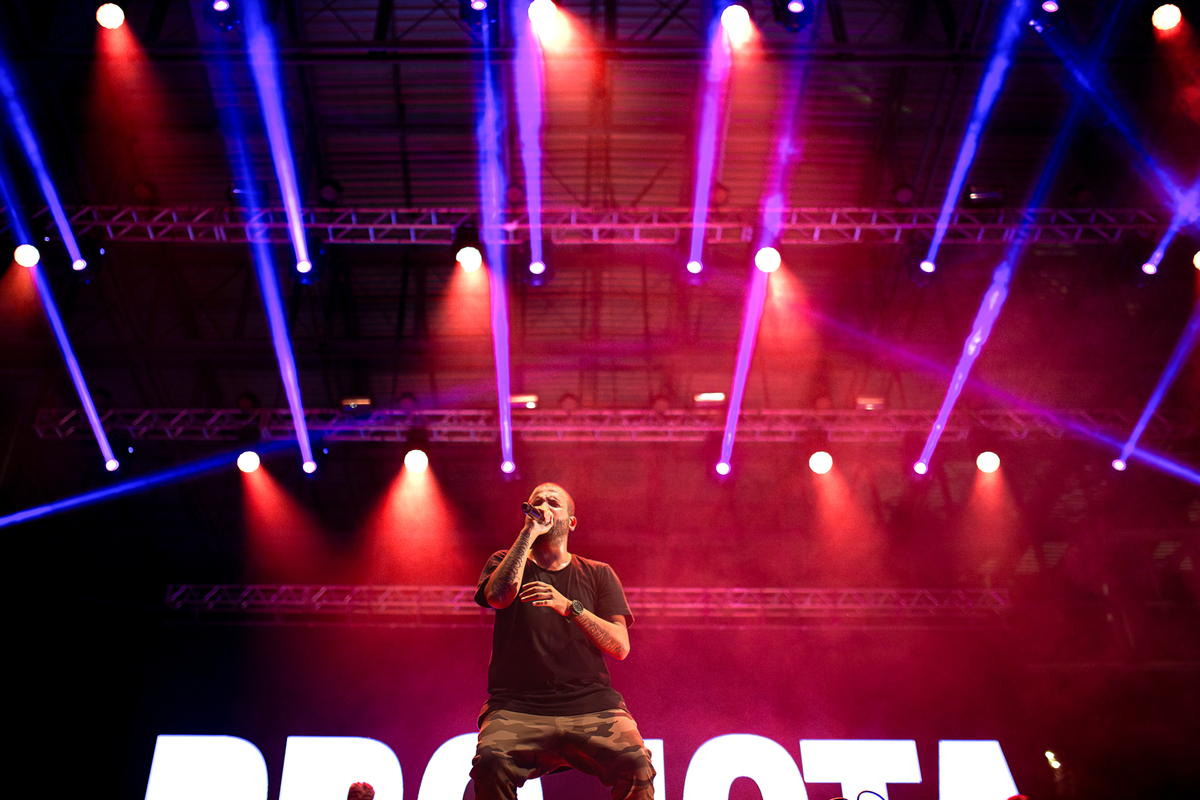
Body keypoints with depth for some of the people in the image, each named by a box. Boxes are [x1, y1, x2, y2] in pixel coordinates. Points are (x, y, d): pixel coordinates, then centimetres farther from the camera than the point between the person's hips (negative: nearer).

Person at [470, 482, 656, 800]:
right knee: (491, 762, -32)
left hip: (591, 705, 1)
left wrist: (569, 607, -11)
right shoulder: (505, 561, 17)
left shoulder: (598, 574, 16)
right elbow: (499, 595, -9)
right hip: (517, 706, 0)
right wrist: (529, 532, -3)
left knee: (636, 766, -28)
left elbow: (620, 647, 4)